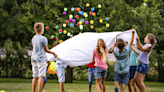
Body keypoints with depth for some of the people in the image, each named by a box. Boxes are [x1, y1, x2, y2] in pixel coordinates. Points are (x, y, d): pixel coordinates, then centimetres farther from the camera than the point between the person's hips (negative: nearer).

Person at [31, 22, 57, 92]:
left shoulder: (33, 38, 8)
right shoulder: (43, 39, -11)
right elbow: (46, 50, -5)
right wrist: (53, 53, 12)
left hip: (34, 58, 7)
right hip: (41, 59, -7)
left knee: (35, 77, 8)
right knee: (41, 76, -8)